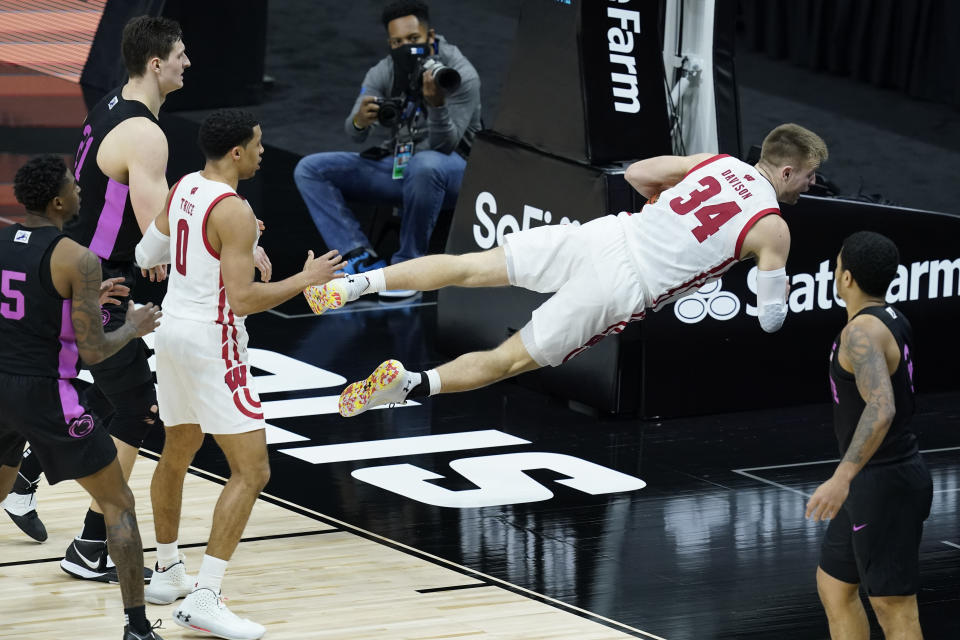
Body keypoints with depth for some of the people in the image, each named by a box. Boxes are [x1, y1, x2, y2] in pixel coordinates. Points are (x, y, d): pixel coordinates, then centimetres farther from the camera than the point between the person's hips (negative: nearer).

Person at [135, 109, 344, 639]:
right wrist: (306, 279, -12)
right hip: (211, 343, -9)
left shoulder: (183, 189, 5)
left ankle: (166, 572, 39)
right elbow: (244, 298, -24)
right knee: (251, 471, -8)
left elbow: (149, 253, 19)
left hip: (172, 330, 10)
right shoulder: (234, 212, -21)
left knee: (177, 453, 26)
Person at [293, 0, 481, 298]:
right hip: (394, 164, 5)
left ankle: (407, 266, -27)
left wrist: (437, 103, -42)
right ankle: (362, 258, -23)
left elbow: (445, 146, -23)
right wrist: (359, 122, -38)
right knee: (309, 170, -11)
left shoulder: (461, 75, -16)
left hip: (452, 170, -5)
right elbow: (355, 135, -13)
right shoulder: (383, 73, -3)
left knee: (424, 165, -43)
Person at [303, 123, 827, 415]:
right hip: (621, 289, -5)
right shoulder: (773, 230, -5)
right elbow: (771, 320, -4)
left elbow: (636, 173, 18)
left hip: (598, 237, 5)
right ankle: (412, 384, -16)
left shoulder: (717, 162, 10)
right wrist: (778, 290, 20)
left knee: (468, 267, 6)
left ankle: (356, 283, -5)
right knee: (509, 360, 2)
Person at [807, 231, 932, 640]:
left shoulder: (863, 331, -21)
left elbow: (881, 409, -37)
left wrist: (842, 478, -45)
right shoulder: (891, 320, 9)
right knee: (834, 585, 19)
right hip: (874, 481, 10)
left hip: (885, 483, -10)